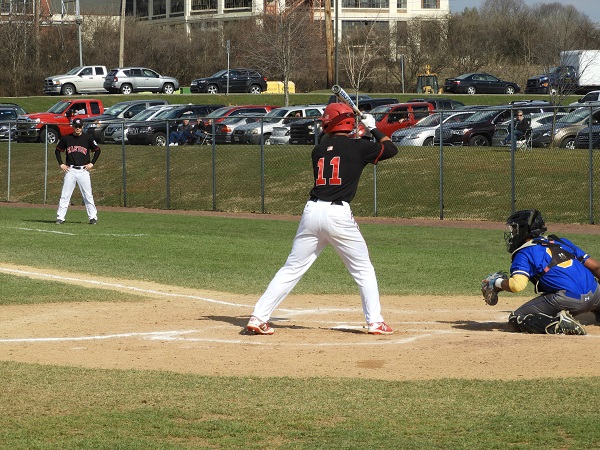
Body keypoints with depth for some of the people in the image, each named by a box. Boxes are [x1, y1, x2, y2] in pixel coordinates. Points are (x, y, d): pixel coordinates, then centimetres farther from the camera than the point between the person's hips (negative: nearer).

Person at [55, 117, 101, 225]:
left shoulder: (88, 138, 2)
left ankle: (93, 217, 5)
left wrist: (92, 163, 3)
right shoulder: (66, 138, 5)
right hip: (70, 170, 1)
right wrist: (61, 164, 6)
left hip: (83, 170, -1)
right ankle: (60, 217, 0)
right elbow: (58, 150, 16)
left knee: (88, 195, -1)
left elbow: (97, 150, 11)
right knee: (65, 195, -2)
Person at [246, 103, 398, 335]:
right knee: (363, 270, 12)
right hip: (339, 214, -3)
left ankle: (259, 317, 1)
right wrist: (373, 128, 29)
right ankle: (375, 321, 6)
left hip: (312, 211, 3)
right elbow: (391, 149, 15)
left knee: (292, 269, 8)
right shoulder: (358, 147, 2)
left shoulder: (318, 150, 13)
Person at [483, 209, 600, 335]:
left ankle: (558, 325, -19)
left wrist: (498, 283, 8)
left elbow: (517, 285, -12)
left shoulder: (525, 253, 4)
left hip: (566, 299, -6)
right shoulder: (561, 242, 22)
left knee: (516, 319, 3)